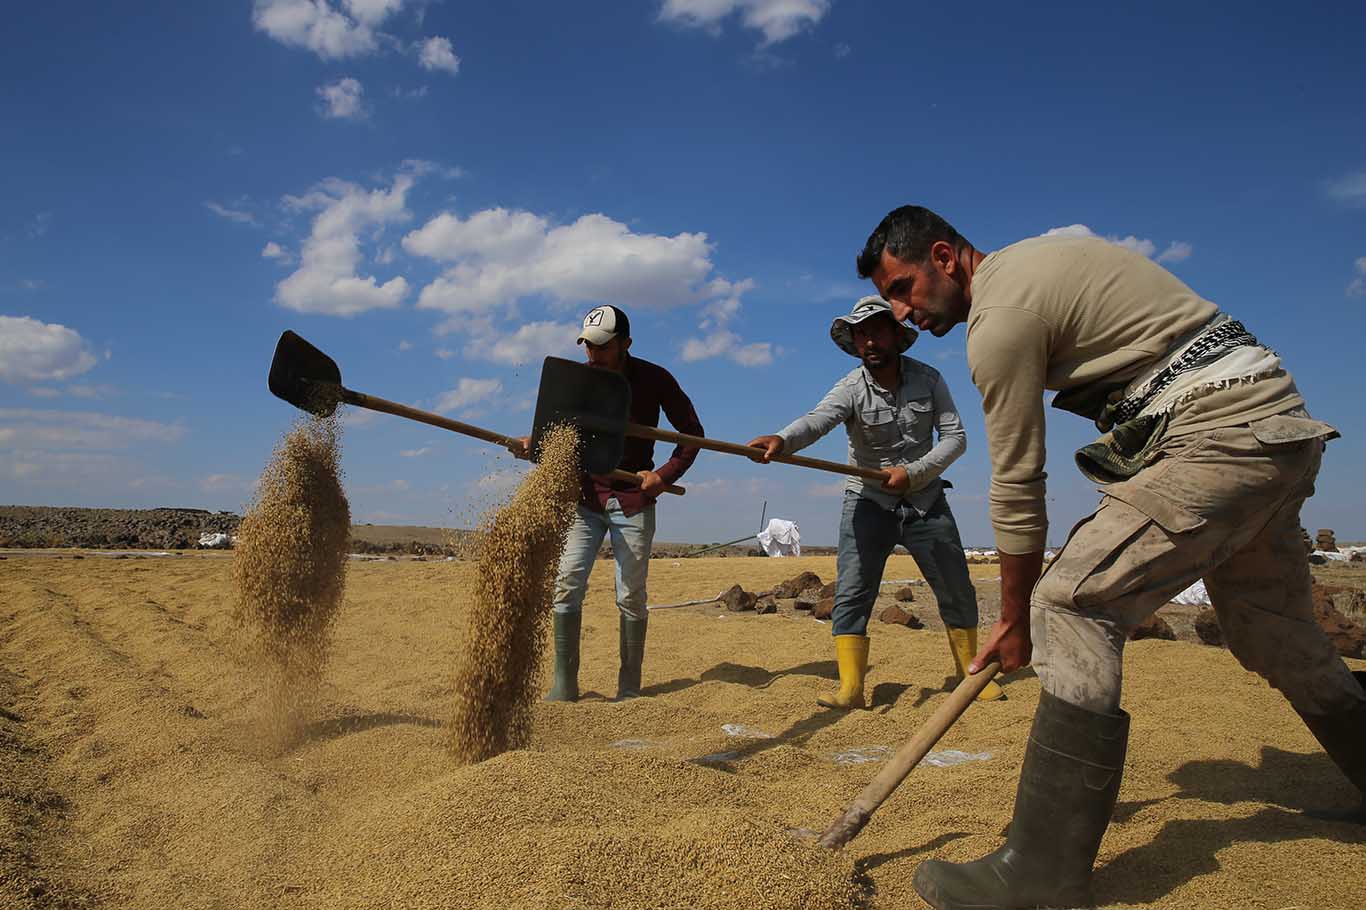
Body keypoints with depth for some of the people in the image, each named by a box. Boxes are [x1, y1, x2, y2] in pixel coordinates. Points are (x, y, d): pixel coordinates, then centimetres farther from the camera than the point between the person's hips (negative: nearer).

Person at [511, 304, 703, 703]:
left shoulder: (654, 380, -5)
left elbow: (692, 433, 2)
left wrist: (664, 475, -11)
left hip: (633, 502, -2)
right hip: (585, 497, 2)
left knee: (631, 597, 0)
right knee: (566, 585, -8)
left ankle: (629, 690, 12)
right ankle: (564, 686, 0)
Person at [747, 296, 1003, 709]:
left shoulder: (928, 379, -5)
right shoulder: (851, 388, -13)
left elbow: (955, 436, -6)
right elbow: (817, 419, -33)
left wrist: (913, 472, -21)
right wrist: (782, 439, -55)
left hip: (925, 500, 2)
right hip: (868, 501, -2)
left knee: (957, 592, 8)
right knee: (851, 595, -13)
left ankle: (971, 673, 28)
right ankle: (850, 688, -8)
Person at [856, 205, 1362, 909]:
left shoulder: (1000, 316, -14)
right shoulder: (1034, 259, 15)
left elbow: (1017, 489, -11)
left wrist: (1016, 619, 0)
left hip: (1217, 434, -10)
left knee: (1071, 609, -15)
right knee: (1279, 639, 22)